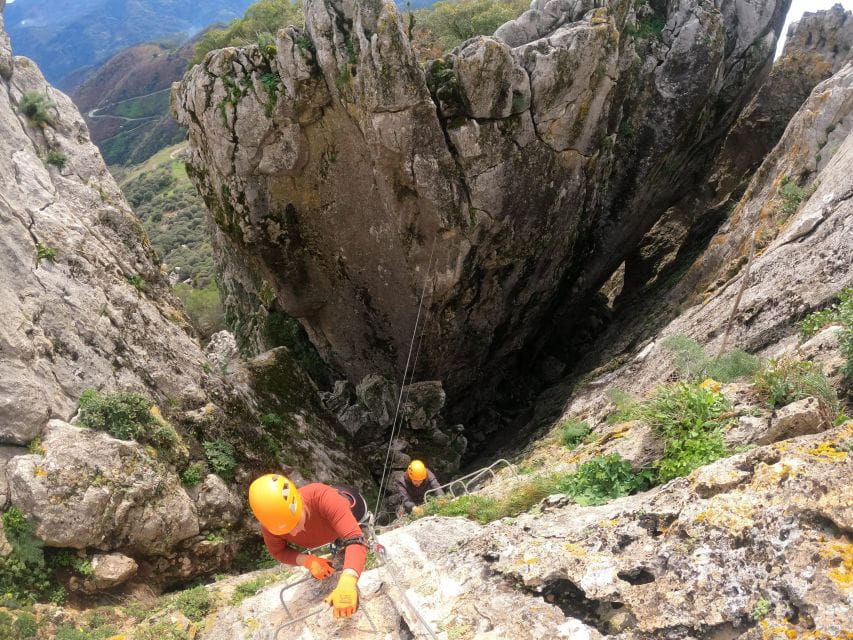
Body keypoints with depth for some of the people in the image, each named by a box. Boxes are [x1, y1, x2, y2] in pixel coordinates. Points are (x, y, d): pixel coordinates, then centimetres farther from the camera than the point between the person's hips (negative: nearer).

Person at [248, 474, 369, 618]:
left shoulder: (323, 498, -55)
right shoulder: (269, 524, -41)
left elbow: (355, 540, -61)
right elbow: (278, 551, -20)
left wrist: (347, 583, -79)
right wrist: (307, 561, -41)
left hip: (350, 503, -3)